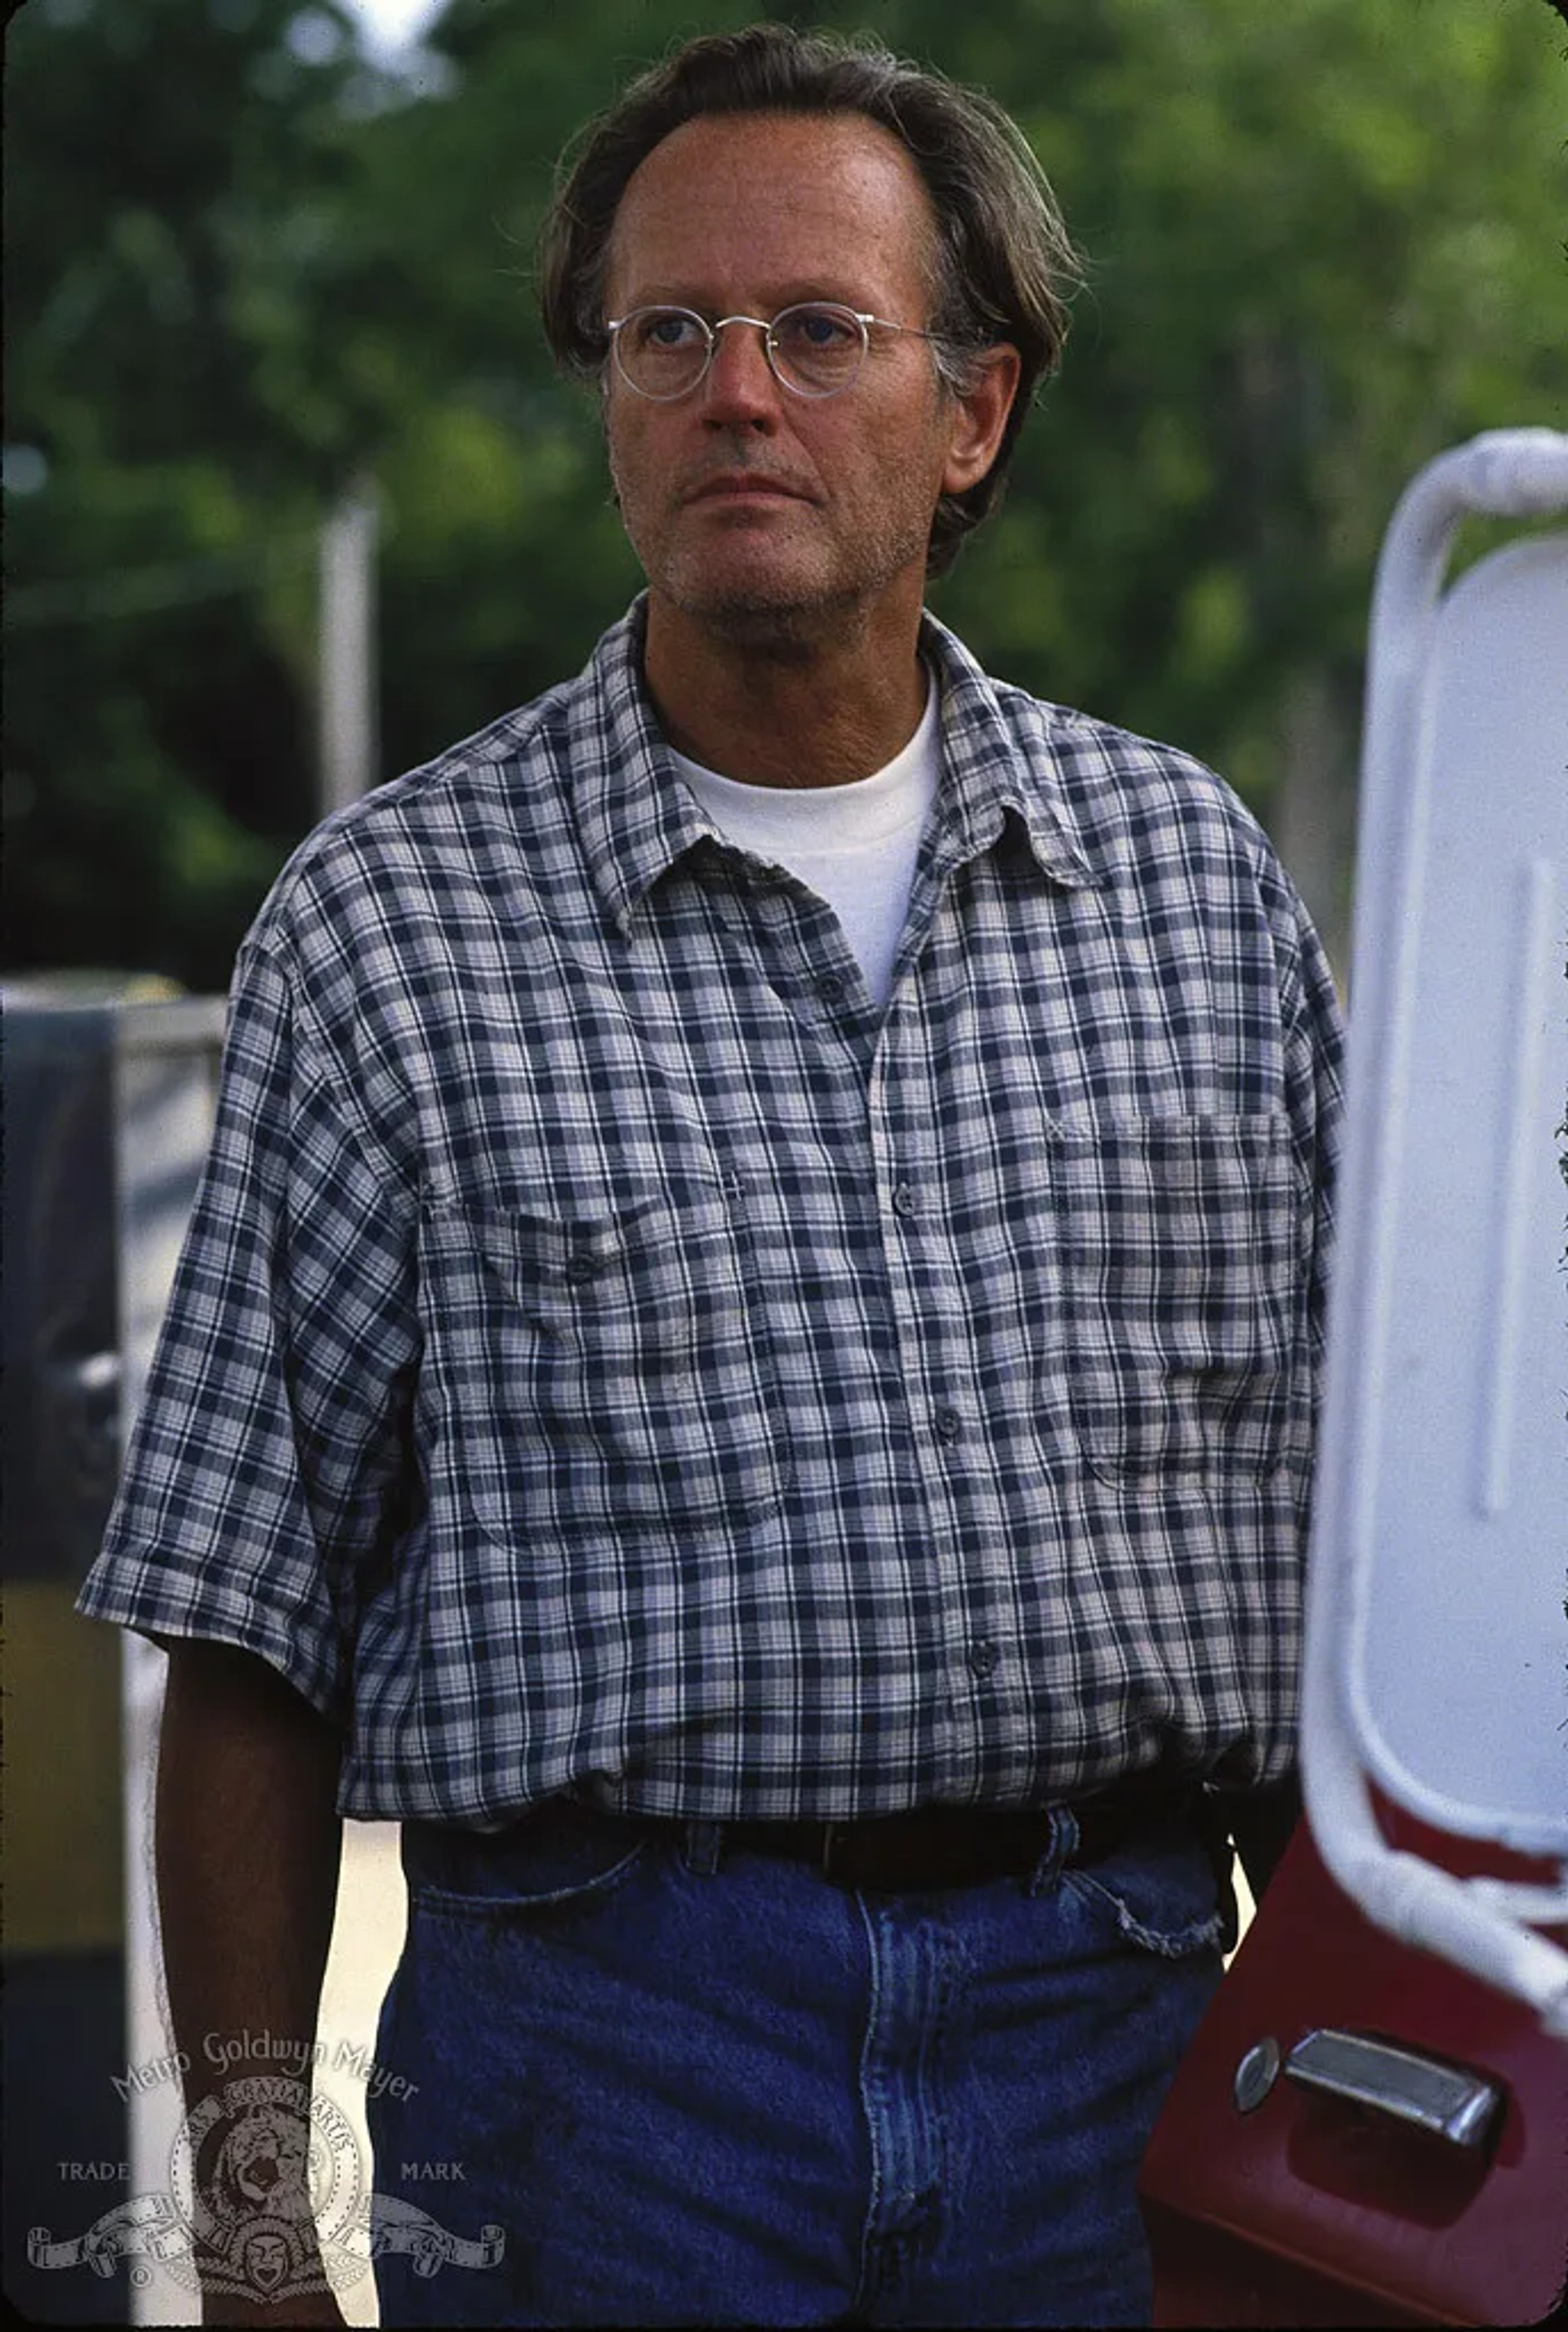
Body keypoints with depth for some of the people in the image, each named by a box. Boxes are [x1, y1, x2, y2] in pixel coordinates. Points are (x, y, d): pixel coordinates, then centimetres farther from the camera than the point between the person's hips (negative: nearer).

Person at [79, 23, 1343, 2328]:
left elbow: (1334, 1508, 12)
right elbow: (250, 1642, 0)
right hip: (612, 2029, -2)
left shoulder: (1191, 867, 8)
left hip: (1113, 2022, 3)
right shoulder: (385, 922, -1)